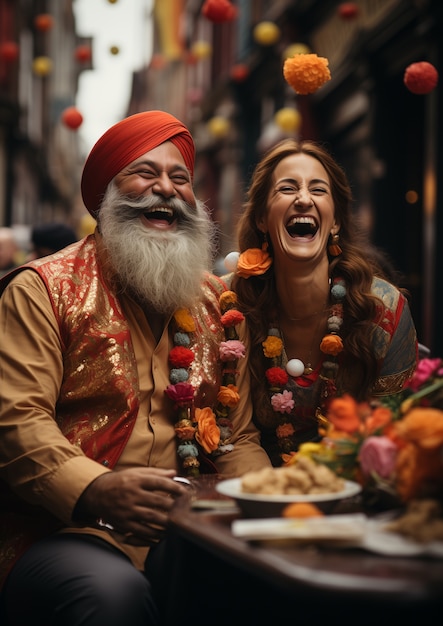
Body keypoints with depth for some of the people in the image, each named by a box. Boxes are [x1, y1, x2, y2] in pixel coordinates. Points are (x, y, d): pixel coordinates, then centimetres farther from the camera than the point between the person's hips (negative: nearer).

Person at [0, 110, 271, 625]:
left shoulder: (216, 302, 16)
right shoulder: (44, 290, 1)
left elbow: (239, 436, 16)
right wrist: (97, 490, -28)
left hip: (185, 530, 5)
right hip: (60, 531, -5)